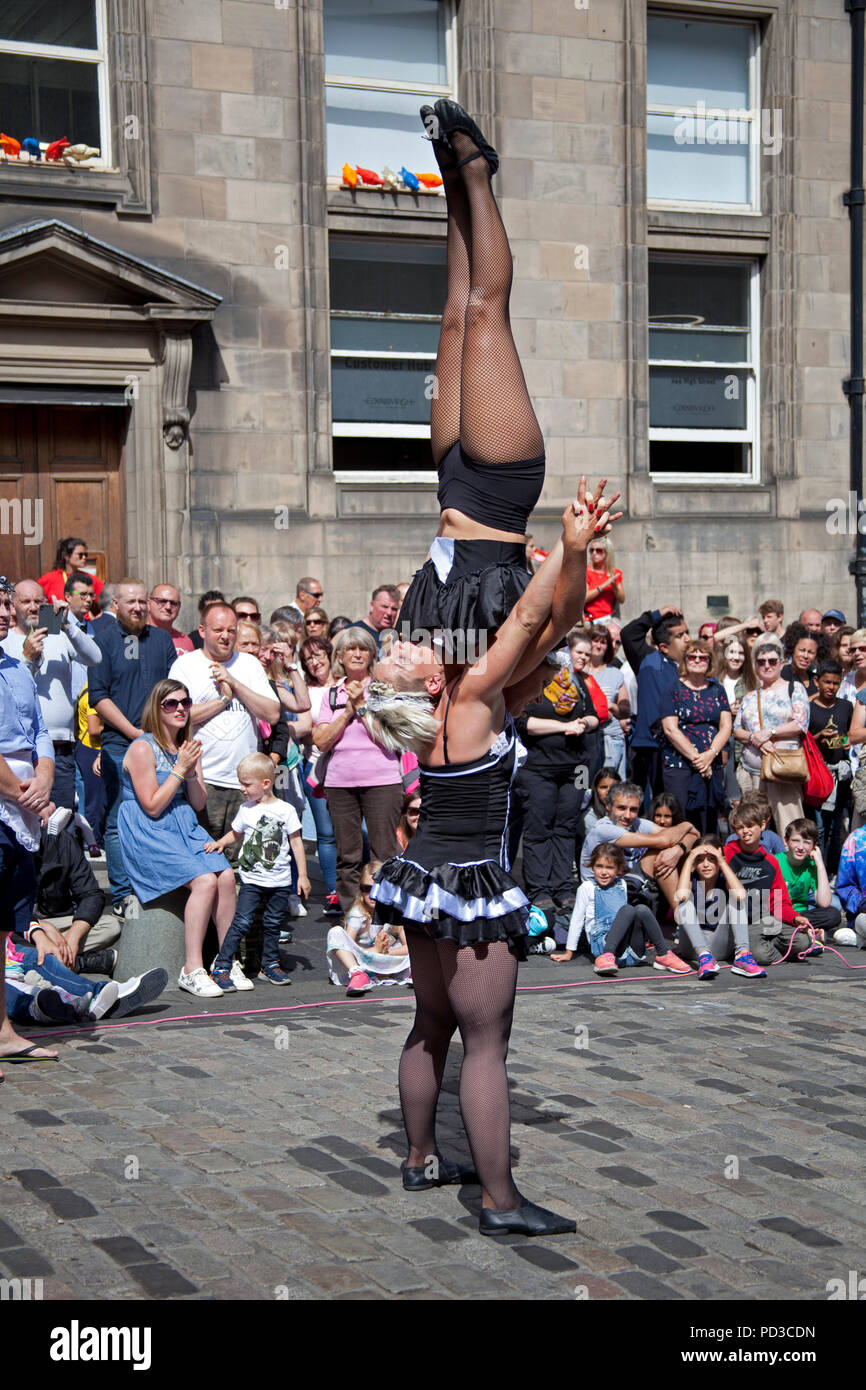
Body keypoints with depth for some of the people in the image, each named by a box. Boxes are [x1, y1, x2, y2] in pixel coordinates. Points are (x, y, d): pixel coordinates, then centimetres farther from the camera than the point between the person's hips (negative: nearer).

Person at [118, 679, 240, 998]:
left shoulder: (188, 747, 13)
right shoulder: (142, 749, -10)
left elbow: (199, 804, 10)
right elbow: (153, 807, -13)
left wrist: (192, 772, -7)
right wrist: (179, 769, -14)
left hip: (184, 827, 7)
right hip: (147, 832, -7)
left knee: (226, 875, -17)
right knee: (205, 881, -26)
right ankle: (192, 970, -21)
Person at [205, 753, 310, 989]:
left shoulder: (286, 810, -2)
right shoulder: (246, 810, 3)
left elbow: (296, 843, 4)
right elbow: (236, 834, 18)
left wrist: (302, 876, 3)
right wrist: (220, 842, -3)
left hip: (280, 881, 1)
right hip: (251, 879, -1)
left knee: (273, 923, 10)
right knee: (241, 922, -10)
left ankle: (270, 965, 26)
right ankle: (221, 968, -9)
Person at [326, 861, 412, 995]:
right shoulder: (358, 914, -8)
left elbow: (409, 946, -5)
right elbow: (346, 945, -17)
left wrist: (386, 951, -19)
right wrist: (375, 950, -21)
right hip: (356, 964, -2)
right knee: (335, 932, -26)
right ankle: (357, 974, -40)